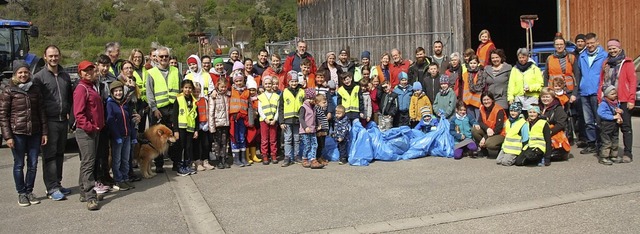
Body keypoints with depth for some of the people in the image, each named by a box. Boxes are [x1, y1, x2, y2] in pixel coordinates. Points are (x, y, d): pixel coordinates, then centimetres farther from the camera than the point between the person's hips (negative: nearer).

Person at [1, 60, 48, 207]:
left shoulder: (35, 89, 6)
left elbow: (41, 111, 9)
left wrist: (44, 132, 5)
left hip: (34, 133, 3)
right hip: (17, 133, -3)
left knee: (33, 164, 8)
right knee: (19, 164, 5)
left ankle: (29, 191, 22)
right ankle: (21, 193, 16)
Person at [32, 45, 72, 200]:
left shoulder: (65, 76, 13)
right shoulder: (39, 77, -4)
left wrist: (67, 111, 12)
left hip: (63, 121, 6)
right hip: (49, 122, -6)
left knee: (59, 154, 12)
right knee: (50, 155, -4)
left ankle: (57, 183, 22)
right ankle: (52, 188, -2)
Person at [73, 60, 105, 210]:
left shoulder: (92, 87, 18)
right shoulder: (81, 89, -11)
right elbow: (78, 113, -19)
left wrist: (99, 126, 15)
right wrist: (89, 126, -22)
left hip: (95, 130, 10)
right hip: (85, 131, -10)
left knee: (87, 162, 14)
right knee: (88, 163, -11)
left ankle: (84, 193, 22)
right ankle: (90, 198, -12)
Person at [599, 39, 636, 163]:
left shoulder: (626, 62, 0)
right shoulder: (606, 63, 15)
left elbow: (633, 81, -5)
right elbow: (601, 82, 14)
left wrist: (631, 100, -12)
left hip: (623, 101, -5)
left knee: (626, 127, 0)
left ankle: (627, 153, 2)